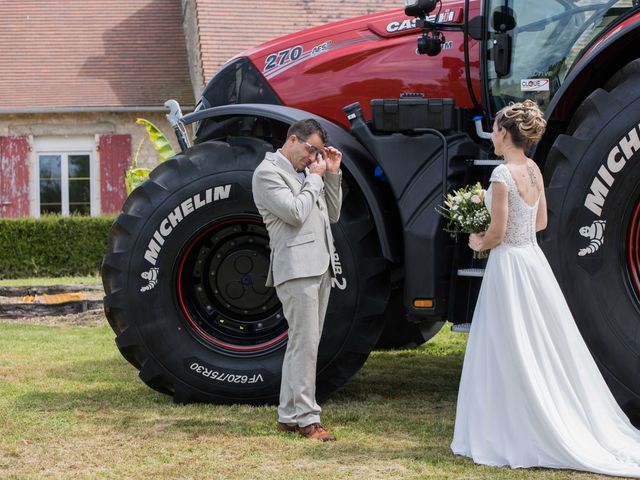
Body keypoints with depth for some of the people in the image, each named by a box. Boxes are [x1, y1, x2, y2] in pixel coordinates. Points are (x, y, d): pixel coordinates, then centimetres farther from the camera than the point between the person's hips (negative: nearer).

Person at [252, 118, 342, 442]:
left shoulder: (306, 173, 20)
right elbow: (295, 213, -17)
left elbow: (332, 215, 18)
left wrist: (332, 175, 9)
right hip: (296, 268, -9)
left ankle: (288, 416, 16)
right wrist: (315, 179, -6)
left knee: (302, 344, 11)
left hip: (319, 268, 9)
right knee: (304, 344, -10)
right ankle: (307, 418, -6)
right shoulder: (268, 172, -6)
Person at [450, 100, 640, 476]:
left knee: (511, 354, -1)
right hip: (533, 258, 8)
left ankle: (518, 436, 3)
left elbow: (497, 232, -17)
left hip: (509, 263, -8)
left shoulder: (503, 174, -17)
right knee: (546, 347, 13)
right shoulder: (534, 170, 7)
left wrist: (479, 244, 2)